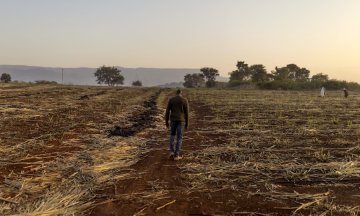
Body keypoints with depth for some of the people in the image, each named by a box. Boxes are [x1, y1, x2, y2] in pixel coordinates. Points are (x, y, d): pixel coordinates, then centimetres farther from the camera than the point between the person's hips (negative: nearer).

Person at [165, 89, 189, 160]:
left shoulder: (171, 99, 2)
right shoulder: (185, 100, -3)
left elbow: (167, 111, 1)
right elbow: (186, 113, -3)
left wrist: (166, 122, 9)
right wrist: (187, 123, 4)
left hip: (173, 120, 2)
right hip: (181, 120, -2)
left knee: (172, 135, 22)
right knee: (179, 138, 4)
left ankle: (171, 152, 8)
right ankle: (176, 155, 3)